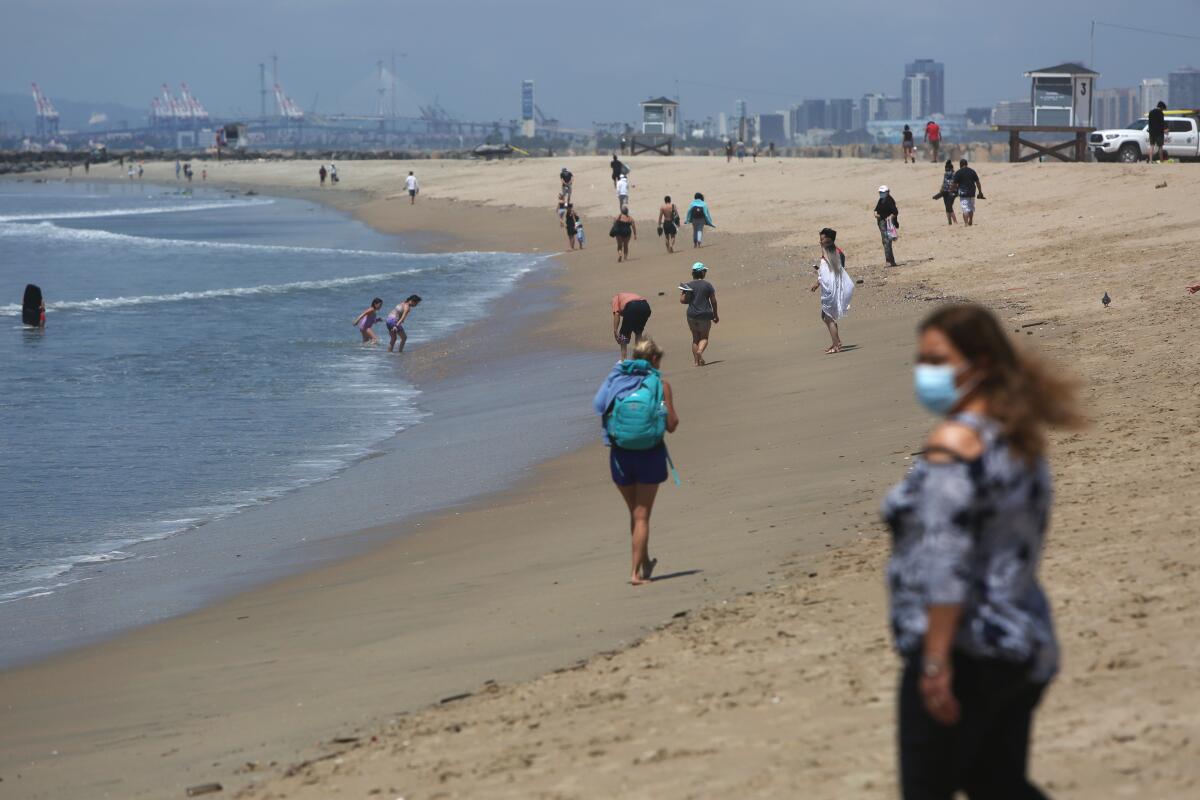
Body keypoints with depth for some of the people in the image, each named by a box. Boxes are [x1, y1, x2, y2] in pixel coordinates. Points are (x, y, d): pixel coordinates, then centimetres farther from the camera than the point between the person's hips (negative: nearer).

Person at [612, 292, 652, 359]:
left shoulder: (616, 297, 29)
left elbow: (617, 314, 8)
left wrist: (615, 331, 8)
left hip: (632, 308, -5)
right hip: (646, 306, 5)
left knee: (624, 334, 14)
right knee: (638, 333, 28)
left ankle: (623, 359, 12)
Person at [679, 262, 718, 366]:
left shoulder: (688, 285, -1)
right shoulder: (707, 285, -4)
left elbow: (683, 300, -6)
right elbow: (713, 301, -1)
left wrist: (681, 291, 12)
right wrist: (715, 314, 9)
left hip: (692, 315, 2)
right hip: (705, 314, -2)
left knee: (695, 338, 12)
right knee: (704, 337, 7)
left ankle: (697, 360, 9)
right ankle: (700, 351, -22)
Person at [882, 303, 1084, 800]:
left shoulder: (954, 439, -14)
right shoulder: (1018, 438, 15)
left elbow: (945, 559, -21)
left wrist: (936, 661, -23)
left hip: (966, 651, -10)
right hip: (1026, 648, 10)